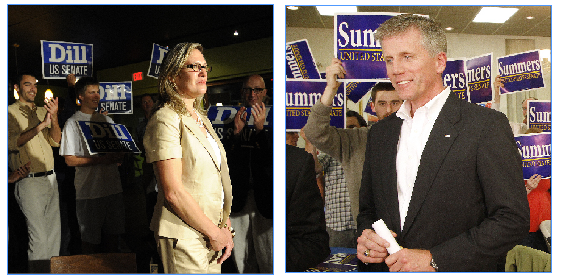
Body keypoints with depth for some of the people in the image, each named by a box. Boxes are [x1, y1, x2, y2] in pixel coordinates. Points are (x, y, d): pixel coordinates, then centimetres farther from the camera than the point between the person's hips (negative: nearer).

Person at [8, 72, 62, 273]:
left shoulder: (42, 112, 15)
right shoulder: (10, 112, -2)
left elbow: (55, 141, 6)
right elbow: (12, 143, -16)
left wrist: (54, 119, -10)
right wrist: (40, 126, -25)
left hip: (50, 179, 6)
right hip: (29, 182, -6)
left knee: (54, 232, 10)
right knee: (38, 236, -7)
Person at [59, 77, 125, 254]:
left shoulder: (107, 120, 16)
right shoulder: (73, 123, -2)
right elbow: (70, 160, -9)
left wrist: (118, 157, -3)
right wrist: (102, 160, -18)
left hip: (113, 186, 5)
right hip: (90, 190, -5)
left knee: (113, 234, 10)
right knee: (90, 238, 4)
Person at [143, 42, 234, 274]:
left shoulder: (201, 119, 13)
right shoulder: (166, 119, -14)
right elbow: (173, 192, -20)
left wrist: (225, 228, 4)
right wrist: (214, 232, -13)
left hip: (211, 232, 8)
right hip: (184, 236, -7)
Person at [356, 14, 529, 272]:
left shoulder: (487, 125, -11)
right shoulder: (379, 133, 6)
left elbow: (512, 220, -14)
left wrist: (434, 259, -20)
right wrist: (365, 237, -8)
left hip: (458, 272, -4)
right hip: (385, 270, 5)